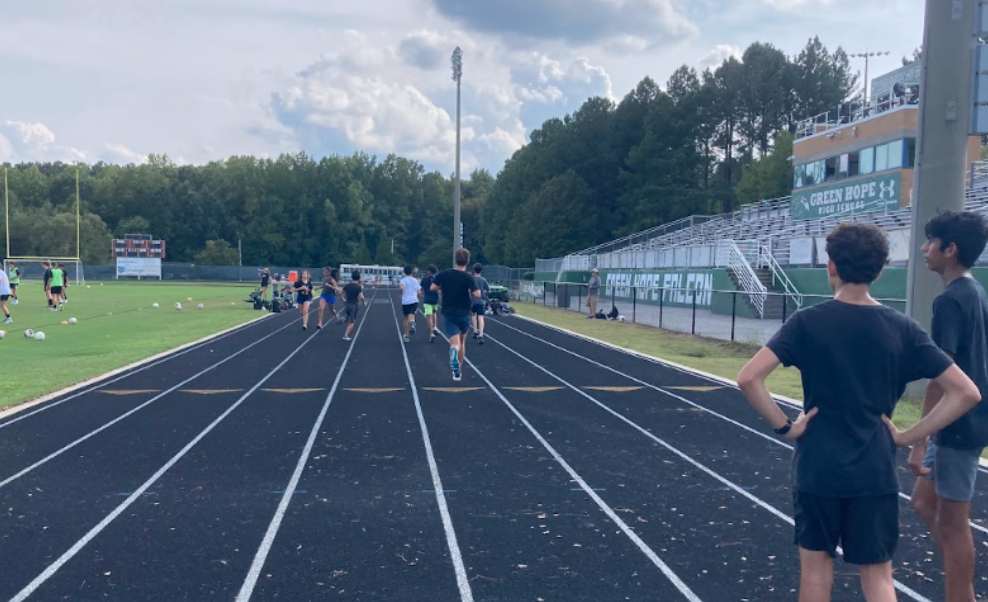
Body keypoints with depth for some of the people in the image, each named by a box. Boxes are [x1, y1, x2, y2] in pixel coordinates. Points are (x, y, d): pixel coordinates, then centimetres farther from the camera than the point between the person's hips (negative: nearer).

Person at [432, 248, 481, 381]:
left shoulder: (445, 274, -3)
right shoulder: (468, 277, -11)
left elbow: (432, 287, 0)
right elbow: (477, 294, -20)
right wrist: (470, 290, 1)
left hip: (448, 315, 0)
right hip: (464, 315, 0)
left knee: (455, 344, -8)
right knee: (462, 342, 21)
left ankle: (454, 352, -45)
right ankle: (458, 371, 27)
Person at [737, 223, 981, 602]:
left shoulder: (807, 322, -9)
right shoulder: (903, 329, -3)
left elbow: (748, 378, -19)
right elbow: (966, 393, -2)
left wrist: (785, 427, -8)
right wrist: (906, 437, 0)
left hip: (817, 469, -1)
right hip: (875, 472, 1)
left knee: (816, 565, 15)